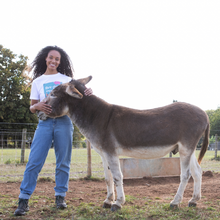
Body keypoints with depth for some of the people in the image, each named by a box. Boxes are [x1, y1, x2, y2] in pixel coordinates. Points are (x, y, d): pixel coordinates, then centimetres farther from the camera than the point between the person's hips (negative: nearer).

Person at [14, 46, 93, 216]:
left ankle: (60, 196, 12)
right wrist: (37, 106, -11)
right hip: (45, 123, 0)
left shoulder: (66, 79, 15)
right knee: (34, 161, -9)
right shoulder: (38, 81, 16)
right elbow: (32, 108, 13)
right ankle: (24, 199, -8)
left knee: (63, 161, 2)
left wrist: (87, 92, -10)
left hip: (64, 121, 0)